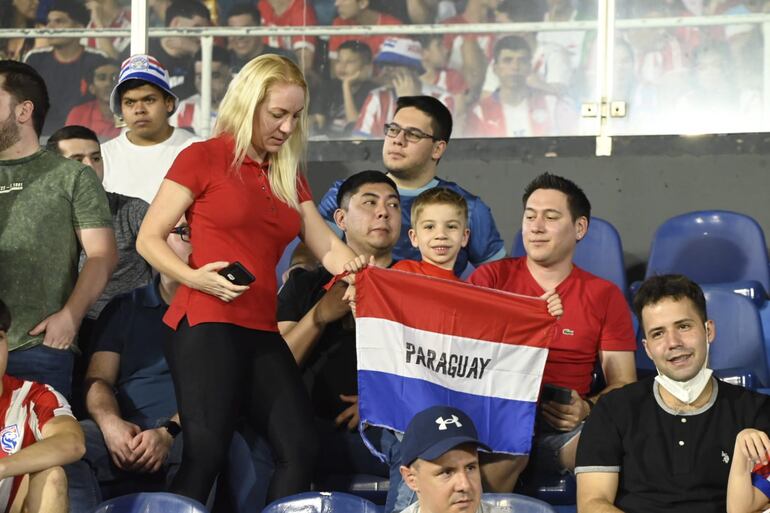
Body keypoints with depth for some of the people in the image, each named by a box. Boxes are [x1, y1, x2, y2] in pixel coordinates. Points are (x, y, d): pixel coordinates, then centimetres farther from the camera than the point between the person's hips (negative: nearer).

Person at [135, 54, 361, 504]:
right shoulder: (204, 158, 0)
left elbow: (328, 247, 12)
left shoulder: (289, 176, 18)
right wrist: (195, 277, -19)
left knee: (300, 449, -3)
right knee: (206, 453, -12)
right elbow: (149, 239, -2)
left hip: (262, 331, 7)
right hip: (206, 325, -7)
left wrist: (361, 273, -8)